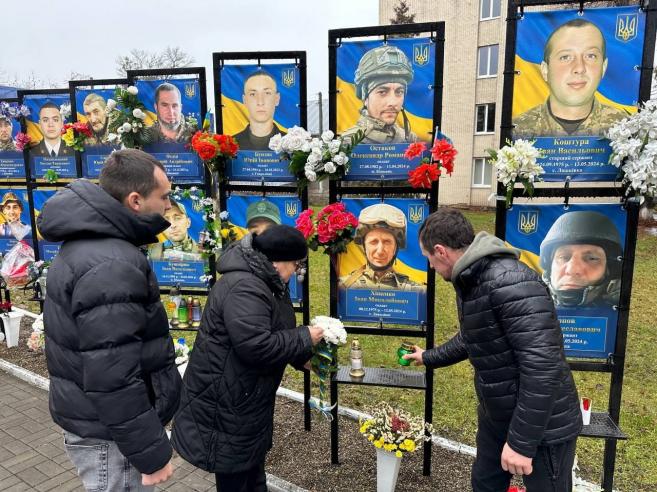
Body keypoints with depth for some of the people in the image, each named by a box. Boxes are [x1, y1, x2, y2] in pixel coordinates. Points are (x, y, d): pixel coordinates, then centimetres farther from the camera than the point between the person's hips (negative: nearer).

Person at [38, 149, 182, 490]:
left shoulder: (90, 242, 6)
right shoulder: (110, 267, -29)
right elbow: (113, 379, -30)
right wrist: (151, 452, -21)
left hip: (95, 419, 10)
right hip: (109, 433, -10)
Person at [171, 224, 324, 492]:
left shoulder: (262, 282, 8)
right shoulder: (244, 288, -28)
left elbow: (273, 333, 18)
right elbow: (257, 346, -35)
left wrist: (302, 357, 7)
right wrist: (305, 339, -22)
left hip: (246, 398, 11)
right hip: (224, 402, -11)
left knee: (252, 468, 25)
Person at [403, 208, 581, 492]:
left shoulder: (510, 281, -28)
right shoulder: (469, 282, 4)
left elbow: (543, 365, -31)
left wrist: (522, 441, -26)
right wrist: (429, 358, 33)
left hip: (541, 426, -9)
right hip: (495, 416, 9)